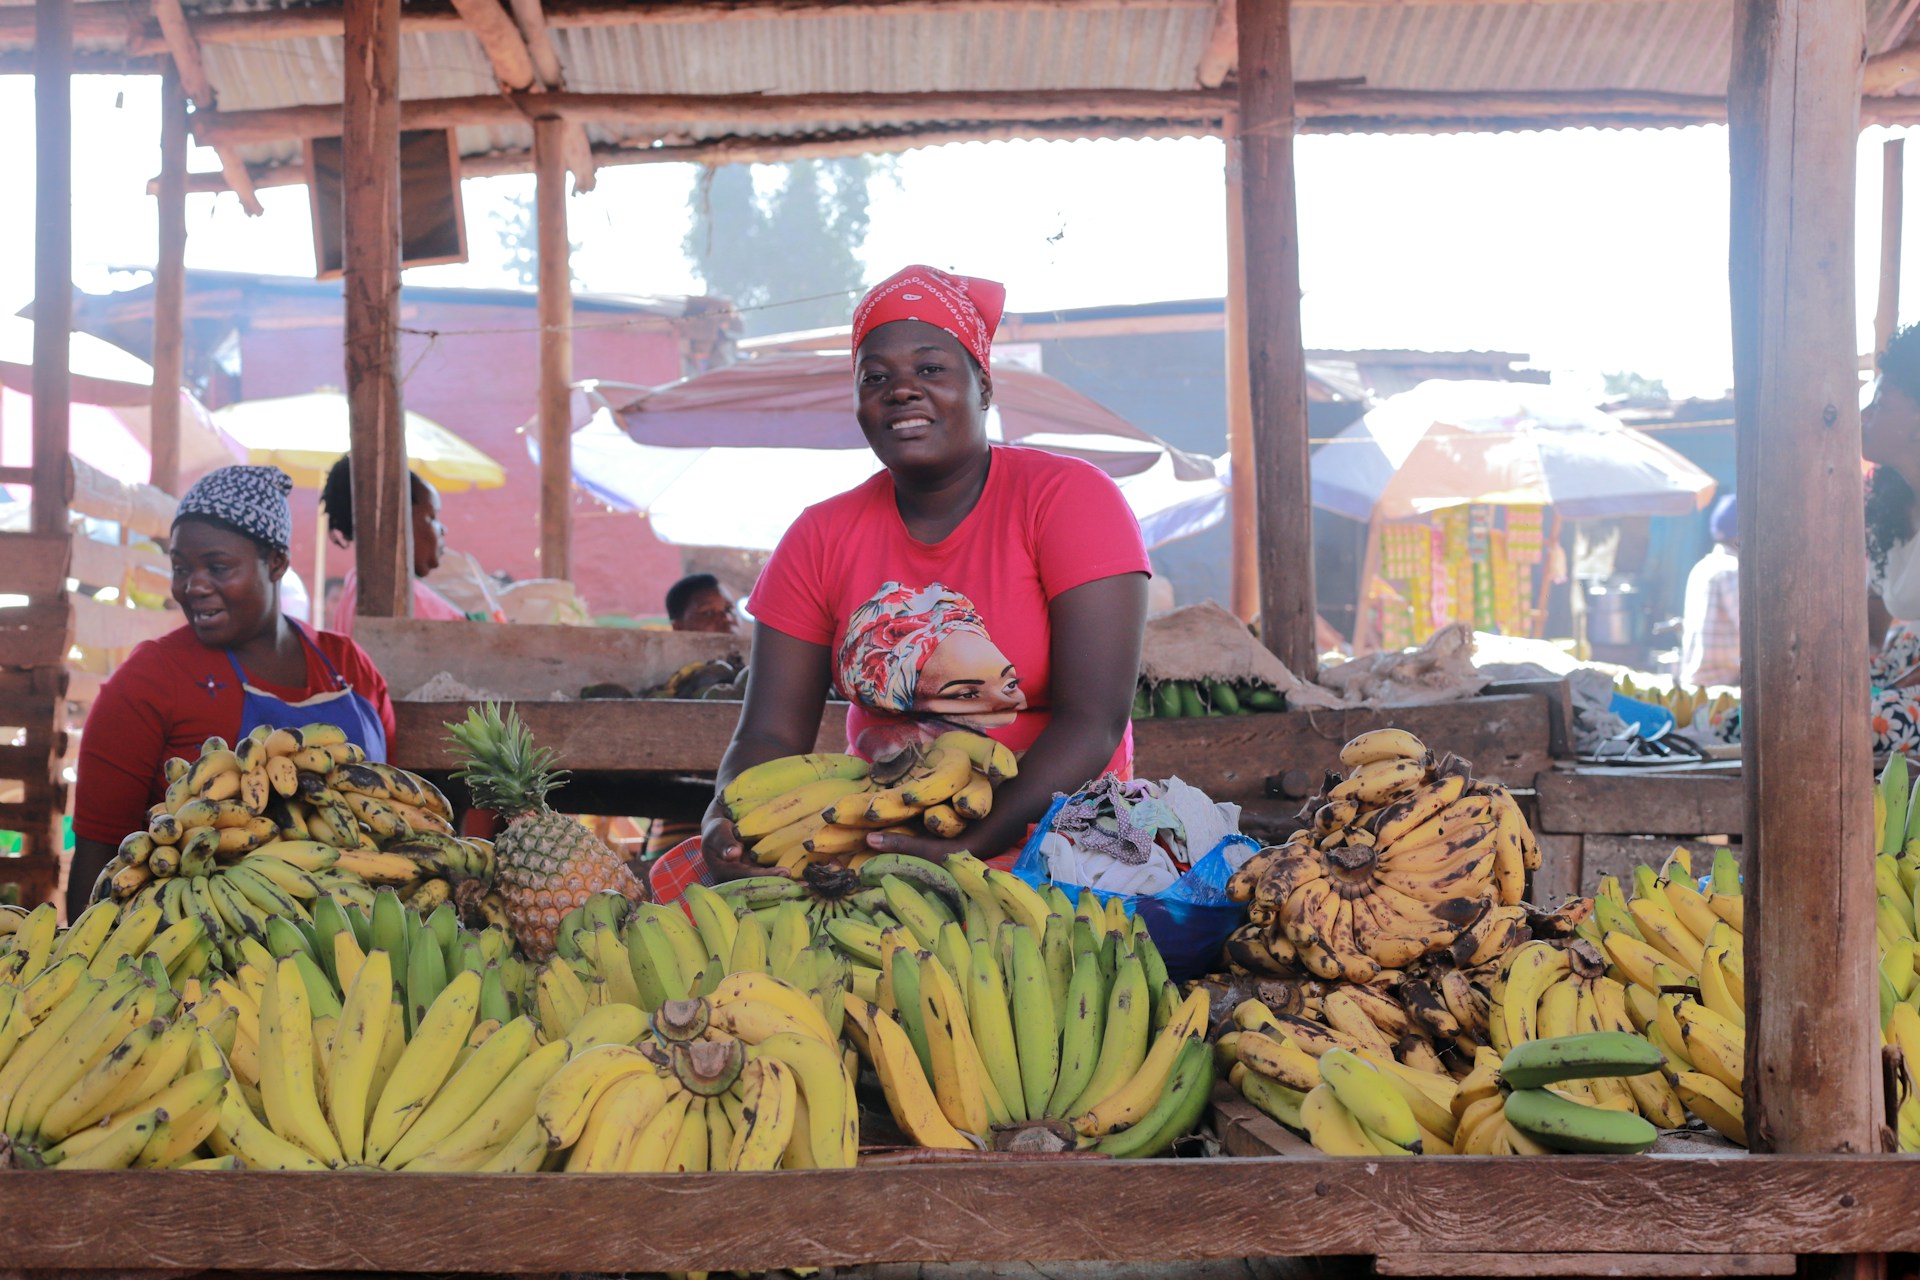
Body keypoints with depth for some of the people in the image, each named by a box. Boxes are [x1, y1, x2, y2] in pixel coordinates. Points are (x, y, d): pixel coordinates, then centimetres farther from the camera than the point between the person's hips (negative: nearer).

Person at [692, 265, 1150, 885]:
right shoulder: (821, 538, 9)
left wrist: (974, 848, -28)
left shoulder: (1069, 499, -4)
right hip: (874, 831, 6)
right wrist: (726, 819, -20)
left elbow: (1092, 723, -14)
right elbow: (771, 733, 4)